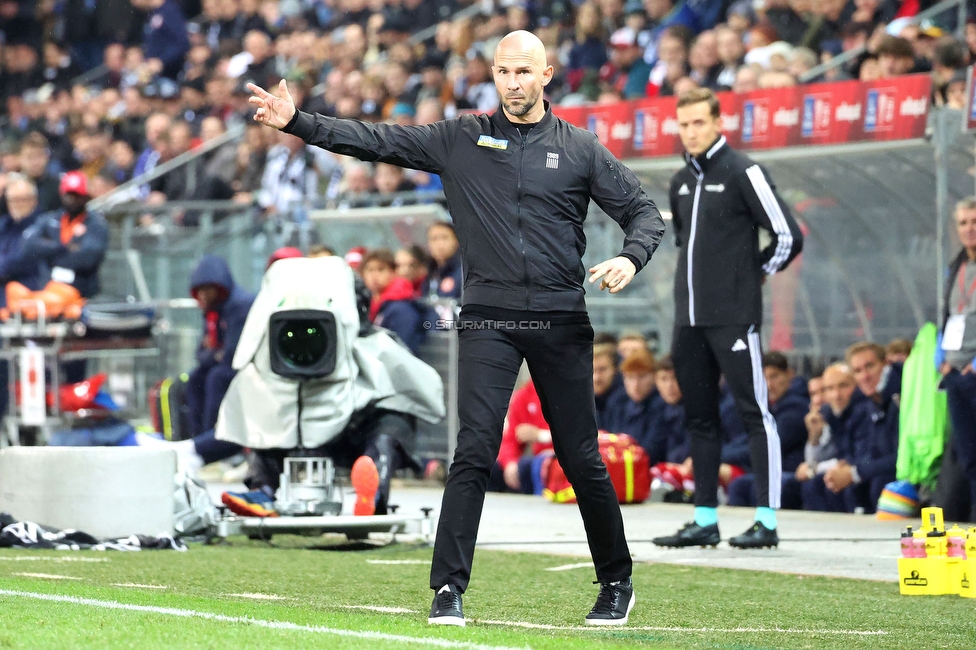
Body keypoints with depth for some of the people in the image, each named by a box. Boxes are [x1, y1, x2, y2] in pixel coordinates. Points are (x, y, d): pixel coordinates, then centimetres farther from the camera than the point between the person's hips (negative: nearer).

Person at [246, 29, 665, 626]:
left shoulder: (580, 149, 6)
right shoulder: (461, 139, 7)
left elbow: (644, 212, 8)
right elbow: (377, 142, 3)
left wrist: (631, 259, -13)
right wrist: (298, 123, -8)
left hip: (561, 320, 0)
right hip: (489, 319, 0)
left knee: (581, 460, 5)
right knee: (474, 451, -12)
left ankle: (617, 583, 22)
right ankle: (449, 589, -9)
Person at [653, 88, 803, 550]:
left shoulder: (742, 174, -8)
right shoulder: (681, 183, 13)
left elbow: (787, 237, -8)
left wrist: (752, 275, 2)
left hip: (733, 317, -8)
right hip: (689, 318, 8)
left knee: (754, 412, -6)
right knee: (699, 418, 10)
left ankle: (766, 521, -8)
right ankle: (705, 520, 15)